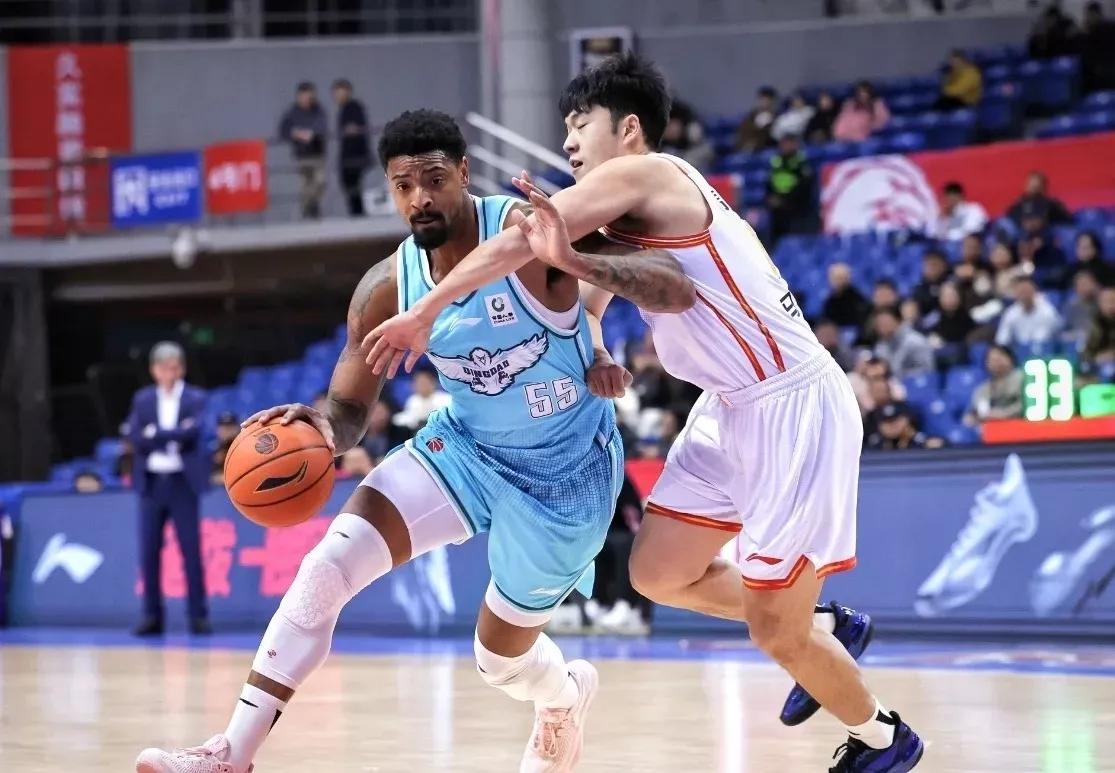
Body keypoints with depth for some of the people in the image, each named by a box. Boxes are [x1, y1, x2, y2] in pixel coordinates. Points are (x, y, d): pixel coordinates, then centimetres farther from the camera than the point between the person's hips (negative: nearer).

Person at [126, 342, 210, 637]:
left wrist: (156, 434, -10)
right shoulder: (142, 400, 10)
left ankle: (198, 616, -1)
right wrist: (175, 436, -11)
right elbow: (135, 437, -4)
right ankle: (152, 617, 6)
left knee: (191, 550, -5)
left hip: (183, 482, -3)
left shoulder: (195, 399, 3)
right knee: (149, 552, 1)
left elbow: (193, 432, -15)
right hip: (151, 483, 3)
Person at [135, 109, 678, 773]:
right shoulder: (389, 289, -11)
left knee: (502, 657, 10)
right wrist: (321, 427, -28)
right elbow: (350, 411, -2)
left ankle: (565, 697, 49)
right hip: (465, 446, 4)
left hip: (564, 472, -4)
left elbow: (677, 289, -28)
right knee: (330, 564, -16)